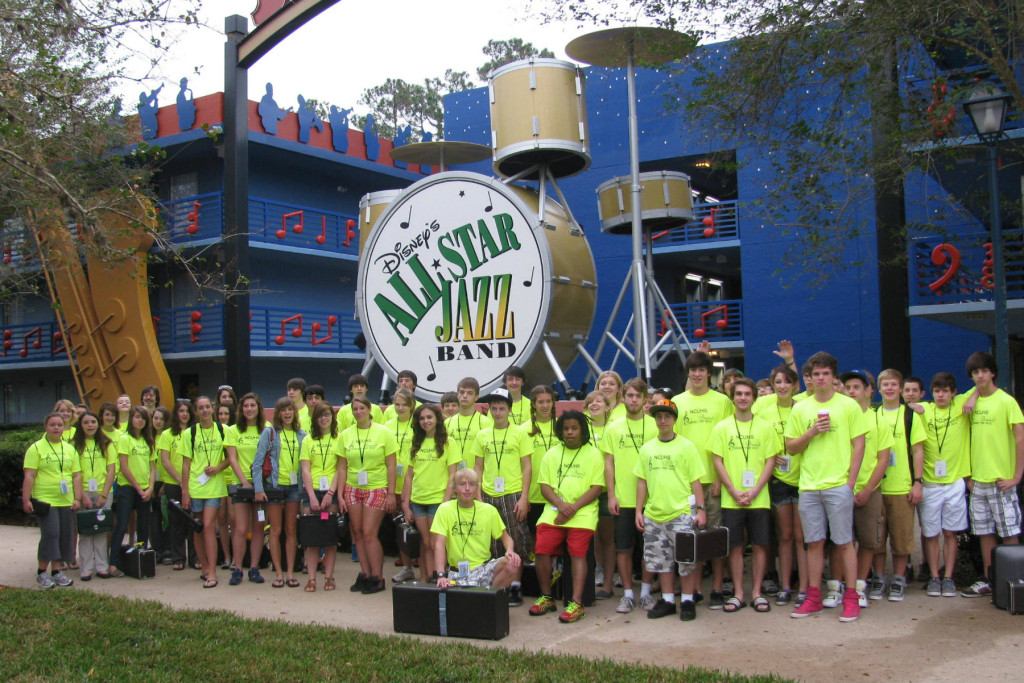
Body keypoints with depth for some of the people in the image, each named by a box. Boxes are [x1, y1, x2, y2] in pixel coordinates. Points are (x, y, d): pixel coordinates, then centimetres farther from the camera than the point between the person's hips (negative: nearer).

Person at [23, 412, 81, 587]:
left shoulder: (70, 449, 13)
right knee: (50, 534, -11)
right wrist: (26, 499, -12)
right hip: (44, 500, -5)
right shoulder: (36, 448, -1)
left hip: (66, 502, 5)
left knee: (65, 536, 5)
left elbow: (76, 475, 12)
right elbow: (29, 476, -6)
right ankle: (42, 572, 3)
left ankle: (57, 571, 15)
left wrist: (77, 498, 3)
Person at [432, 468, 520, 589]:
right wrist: (441, 575, -23)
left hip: (484, 568, 3)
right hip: (458, 572, -3)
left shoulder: (489, 510, 3)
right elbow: (439, 543, -10)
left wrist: (510, 551, -12)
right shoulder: (445, 509, -3)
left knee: (511, 564, -26)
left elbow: (505, 537, 12)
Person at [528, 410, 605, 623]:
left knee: (578, 553, -17)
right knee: (542, 551, -11)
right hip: (553, 512, 3)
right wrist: (561, 504, -9)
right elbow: (544, 485, 10)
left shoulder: (593, 454, 7)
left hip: (582, 513, -3)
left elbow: (597, 487, 0)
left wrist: (574, 507, -12)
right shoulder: (552, 454, 17)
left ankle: (576, 604, -16)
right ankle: (546, 598, 5)